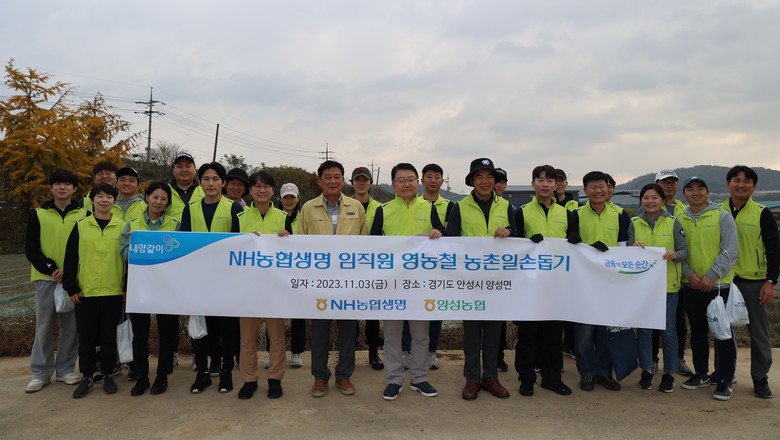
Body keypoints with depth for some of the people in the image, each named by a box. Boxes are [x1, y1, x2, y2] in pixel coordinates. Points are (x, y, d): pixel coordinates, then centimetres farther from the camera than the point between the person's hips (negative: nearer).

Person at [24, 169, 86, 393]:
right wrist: (51, 269, -11)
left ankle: (65, 368, 18)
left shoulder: (84, 215, 4)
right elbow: (31, 250, 2)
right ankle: (41, 372, 15)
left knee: (71, 326, 5)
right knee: (44, 325, 5)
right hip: (46, 278, 0)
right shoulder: (38, 215, 6)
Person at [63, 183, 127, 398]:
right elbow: (70, 259, 4)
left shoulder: (123, 226, 2)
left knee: (109, 335, 7)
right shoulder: (81, 226, 4)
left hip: (113, 292, -1)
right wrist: (71, 288, -1)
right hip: (85, 292, 1)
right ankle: (86, 377, 19)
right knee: (86, 336, 7)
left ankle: (108, 375, 19)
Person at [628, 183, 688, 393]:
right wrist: (634, 249, -18)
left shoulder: (673, 223, 0)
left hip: (668, 283, -1)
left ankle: (669, 373, 18)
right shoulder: (634, 223, 5)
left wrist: (675, 254, -23)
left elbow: (684, 250, -2)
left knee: (668, 329, 5)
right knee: (643, 329, 6)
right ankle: (646, 370, 20)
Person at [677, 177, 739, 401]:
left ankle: (725, 380, 13)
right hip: (691, 287, 4)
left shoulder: (722, 216, -5)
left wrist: (711, 276, -15)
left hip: (719, 285, -4)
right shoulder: (680, 220, 6)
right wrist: (689, 273, -9)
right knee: (697, 332, 14)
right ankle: (701, 374, 28)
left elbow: (730, 251, -9)